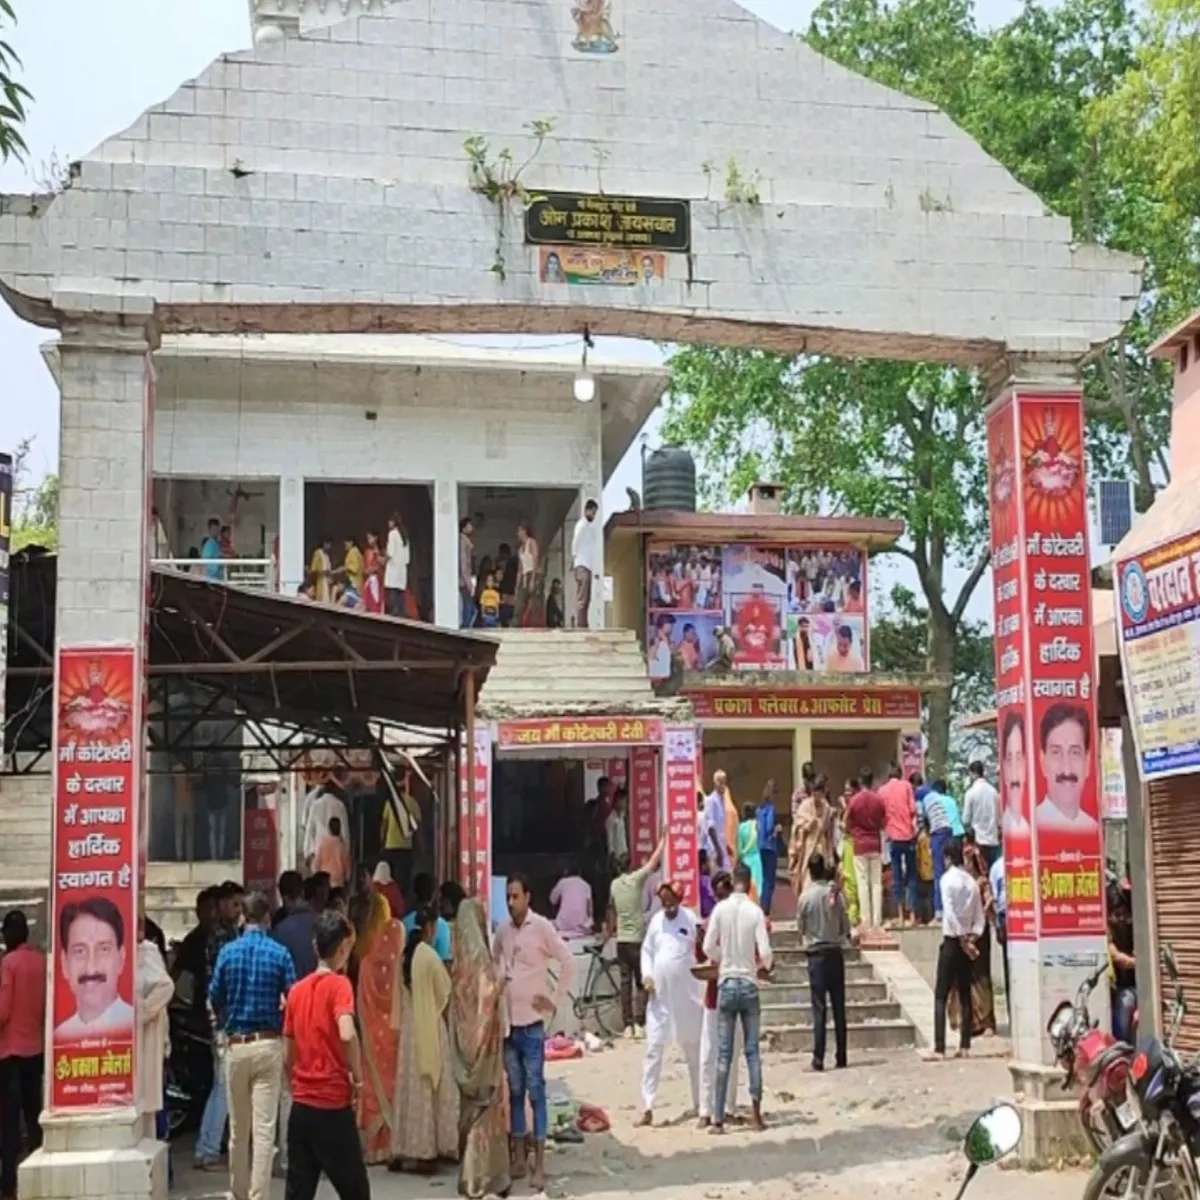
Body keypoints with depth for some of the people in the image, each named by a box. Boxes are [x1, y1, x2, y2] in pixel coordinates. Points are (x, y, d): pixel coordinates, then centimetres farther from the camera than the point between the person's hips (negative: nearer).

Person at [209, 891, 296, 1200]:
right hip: (268, 1045, -2)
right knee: (264, 1128, -1)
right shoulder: (279, 954, -6)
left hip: (236, 1045, 2)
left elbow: (215, 998, 4)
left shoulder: (227, 952, -1)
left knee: (238, 1128, 15)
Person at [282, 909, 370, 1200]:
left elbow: (287, 1057, 11)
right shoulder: (339, 985, -10)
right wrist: (358, 1078, -14)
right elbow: (347, 1034, -28)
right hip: (333, 1105, -5)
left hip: (301, 1106, 6)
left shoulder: (297, 990, 8)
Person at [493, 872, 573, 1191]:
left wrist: (556, 999, -9)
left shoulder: (542, 927, -9)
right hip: (507, 1021, 5)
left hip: (532, 1022, -5)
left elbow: (566, 961, -8)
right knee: (515, 1091, 12)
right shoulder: (503, 931, 6)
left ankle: (539, 1165, 1)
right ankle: (518, 1158, 21)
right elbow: (492, 963, 23)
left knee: (535, 1091, -3)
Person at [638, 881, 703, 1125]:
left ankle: (699, 1104, 23)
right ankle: (647, 1107, -1)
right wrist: (646, 976, -3)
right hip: (659, 997, 2)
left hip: (687, 996, -2)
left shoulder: (691, 919, -5)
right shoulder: (655, 920, 5)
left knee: (694, 1050, 11)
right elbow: (647, 951, 11)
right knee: (653, 1050, -2)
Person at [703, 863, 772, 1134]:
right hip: (749, 984, 0)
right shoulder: (756, 912, -6)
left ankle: (718, 1119, 2)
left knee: (724, 1053, 2)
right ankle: (756, 1112, 3)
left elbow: (708, 948, -6)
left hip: (726, 984, 0)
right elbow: (765, 952, -11)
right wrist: (764, 965, 12)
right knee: (752, 1050, 7)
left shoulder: (720, 909, -4)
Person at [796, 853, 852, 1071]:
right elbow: (846, 926, 1)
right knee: (839, 1008, 8)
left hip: (816, 955, -1)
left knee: (819, 1008, -2)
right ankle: (841, 1057, 11)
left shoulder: (805, 897, -7)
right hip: (835, 953, 2)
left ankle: (818, 1058, -7)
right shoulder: (836, 894, -4)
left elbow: (800, 927, 2)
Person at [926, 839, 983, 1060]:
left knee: (941, 996, -5)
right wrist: (971, 937, 2)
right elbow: (979, 917, 5)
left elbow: (949, 912, -17)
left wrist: (962, 939, -11)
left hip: (952, 941, -6)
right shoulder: (972, 882, 8)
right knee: (965, 995, 10)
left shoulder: (947, 878, -8)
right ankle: (964, 1046, 9)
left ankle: (939, 1048, -12)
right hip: (967, 941, 6)